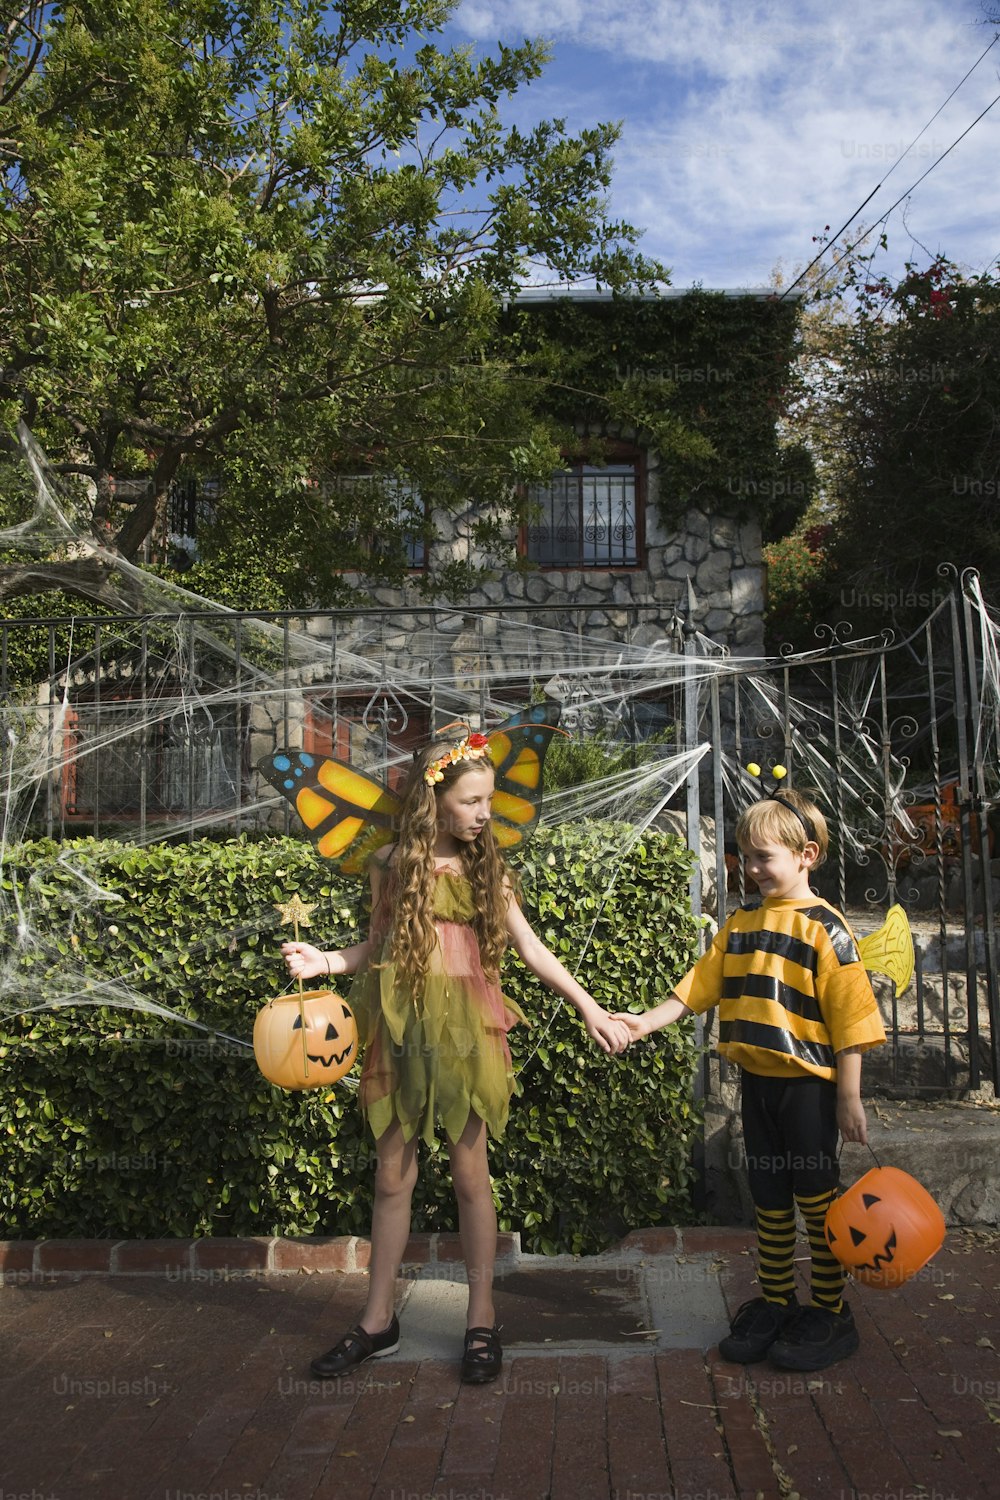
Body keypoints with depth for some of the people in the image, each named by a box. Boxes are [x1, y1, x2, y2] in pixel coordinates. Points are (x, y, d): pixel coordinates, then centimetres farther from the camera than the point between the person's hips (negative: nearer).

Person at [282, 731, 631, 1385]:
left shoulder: (485, 867, 2)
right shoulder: (393, 863, 2)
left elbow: (532, 949, 4)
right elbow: (377, 945, 10)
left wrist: (591, 1009, 1)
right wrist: (323, 960, -6)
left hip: (465, 1026, -1)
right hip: (402, 1024, 1)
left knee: (470, 1171, 4)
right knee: (393, 1173, 9)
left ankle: (483, 1320, 20)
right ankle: (379, 1320, 24)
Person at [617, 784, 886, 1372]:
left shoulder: (825, 927, -13)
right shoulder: (740, 925, 6)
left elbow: (850, 1017, -13)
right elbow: (698, 987, 8)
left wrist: (849, 1097, -13)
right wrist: (644, 1023, -1)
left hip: (809, 1085, -6)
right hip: (758, 1081, 6)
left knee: (817, 1200, 7)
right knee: (769, 1199, 16)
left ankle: (831, 1314, 23)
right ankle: (775, 1303, 31)